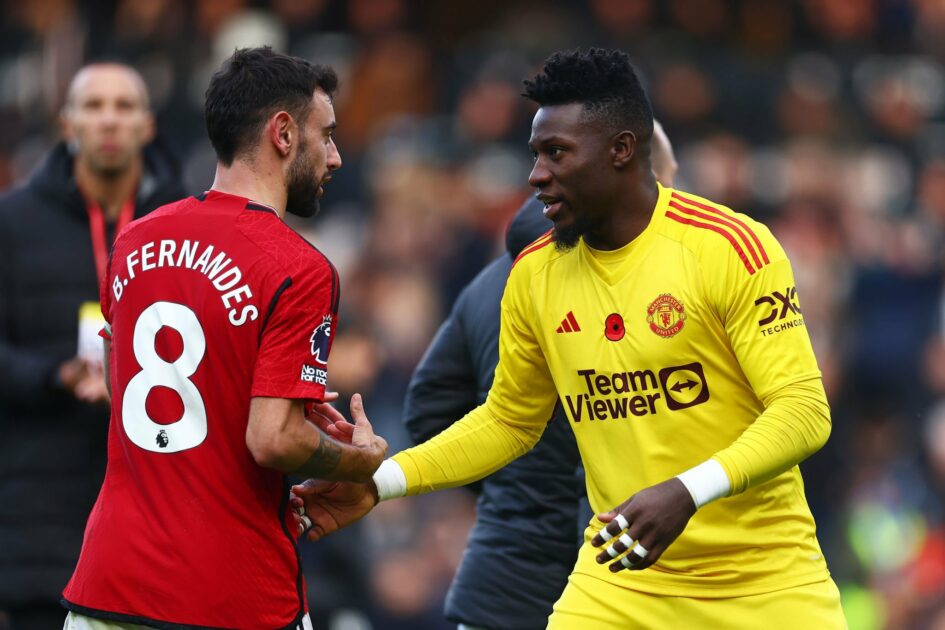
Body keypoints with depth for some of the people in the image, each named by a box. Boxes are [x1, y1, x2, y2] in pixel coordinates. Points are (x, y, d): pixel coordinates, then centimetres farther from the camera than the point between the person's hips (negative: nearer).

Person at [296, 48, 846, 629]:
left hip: (762, 581, -3)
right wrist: (378, 483, 5)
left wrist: (686, 492, -30)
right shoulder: (535, 275, 2)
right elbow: (507, 422, 16)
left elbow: (803, 410, -16)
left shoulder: (729, 248, -13)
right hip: (622, 579, 3)